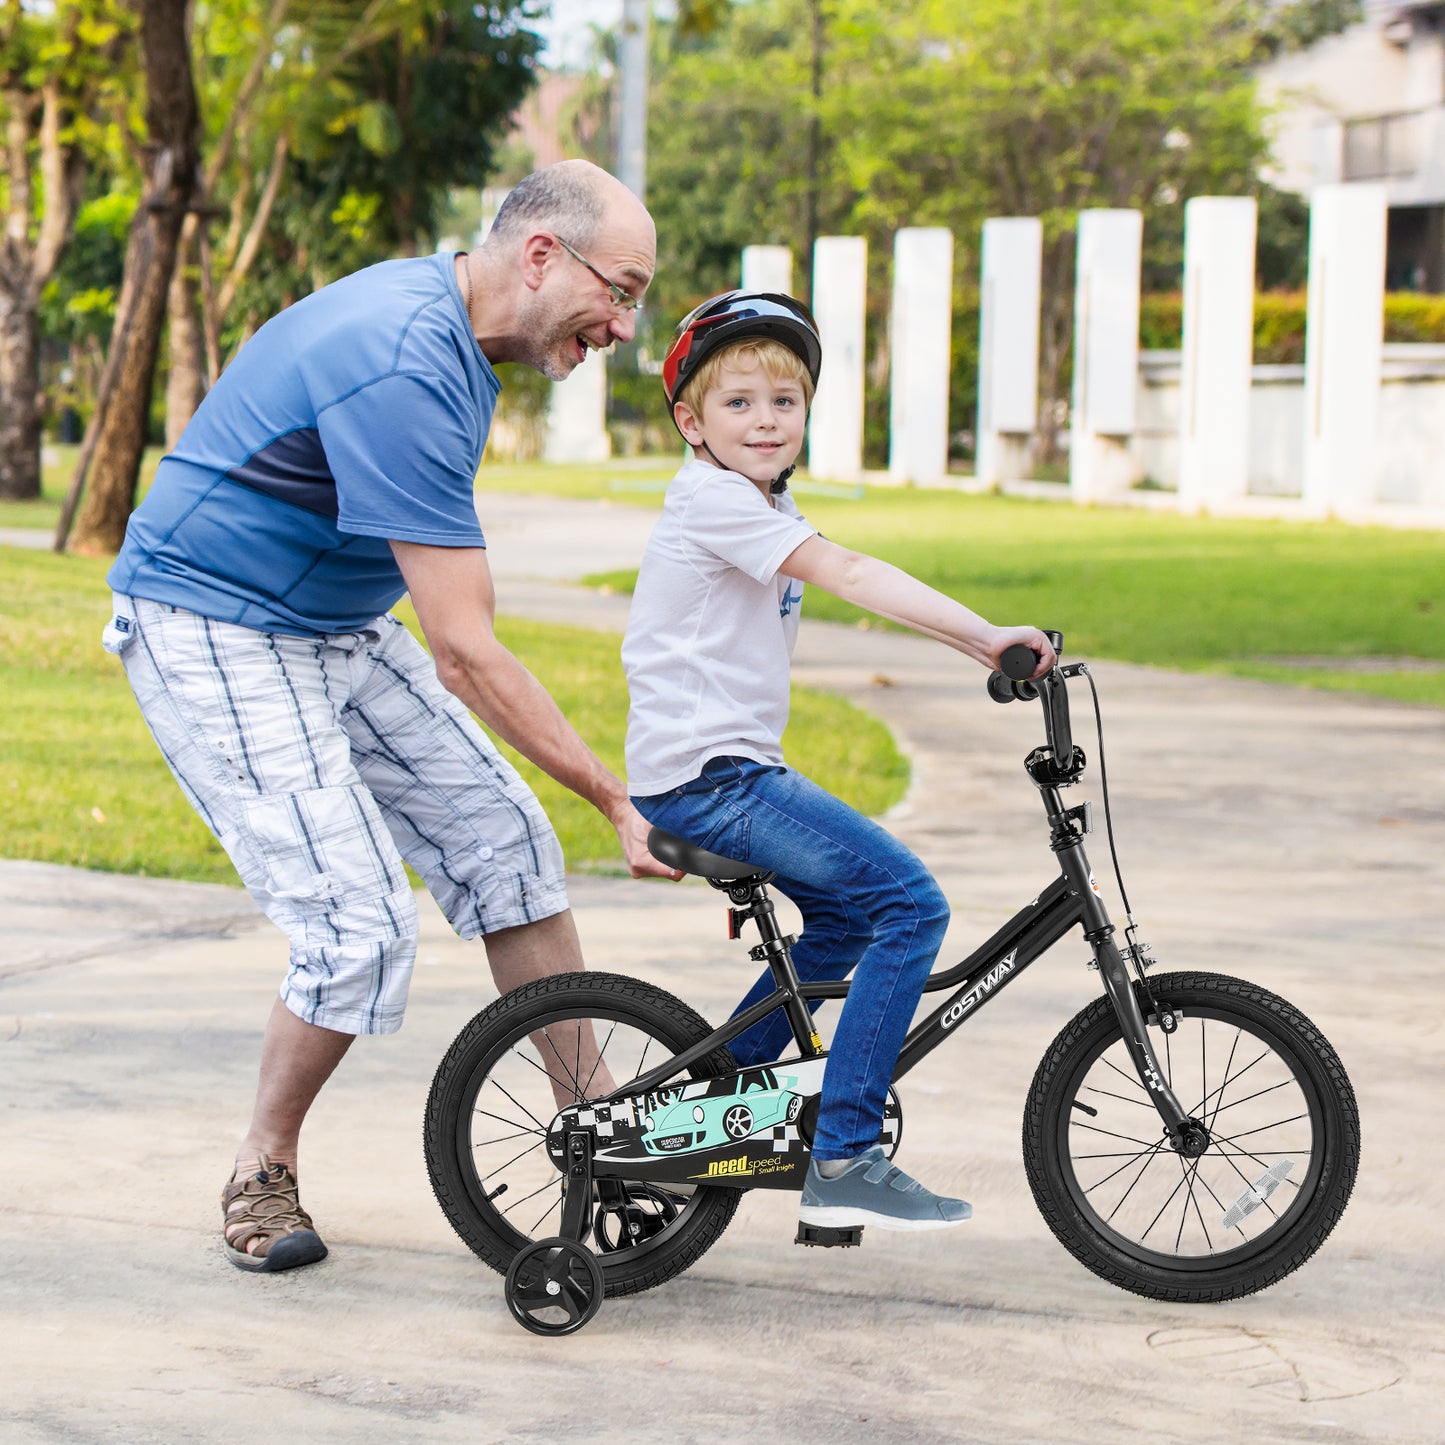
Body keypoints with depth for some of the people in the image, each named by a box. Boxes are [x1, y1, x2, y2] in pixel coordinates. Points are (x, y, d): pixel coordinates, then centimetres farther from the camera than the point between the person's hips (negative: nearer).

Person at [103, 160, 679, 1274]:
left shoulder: (450, 326, 1)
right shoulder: (402, 368, -30)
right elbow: (468, 648, -30)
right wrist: (620, 802, -26)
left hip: (336, 621, 9)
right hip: (212, 635, -9)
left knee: (507, 844, 3)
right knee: (360, 924, -15)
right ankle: (264, 1173, 8)